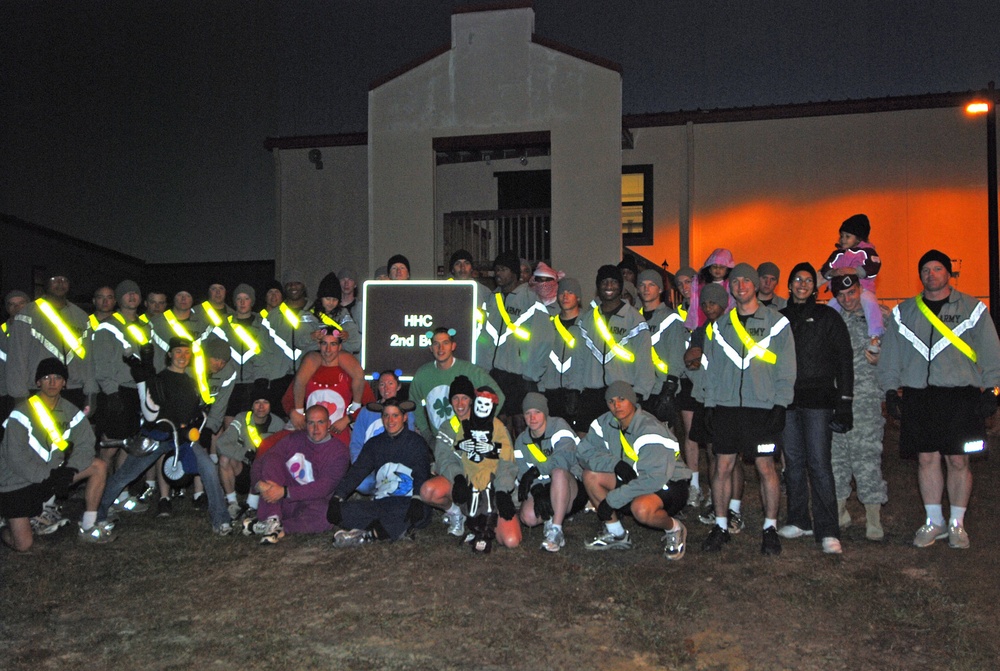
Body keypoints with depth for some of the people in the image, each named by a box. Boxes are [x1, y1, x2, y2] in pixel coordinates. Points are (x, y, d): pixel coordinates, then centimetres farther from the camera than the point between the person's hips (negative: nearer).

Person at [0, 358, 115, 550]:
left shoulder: (70, 412, -2)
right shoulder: (22, 414, -18)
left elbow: (86, 444, -5)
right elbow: (16, 458, -22)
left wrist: (69, 470, -21)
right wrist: (48, 476, -25)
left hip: (53, 472, 5)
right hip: (17, 482, -5)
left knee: (99, 466, -10)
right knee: (23, 545, -12)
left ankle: (88, 528, -4)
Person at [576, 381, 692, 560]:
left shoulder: (651, 430, -28)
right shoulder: (606, 423, -5)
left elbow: (654, 479, -34)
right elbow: (585, 450, -5)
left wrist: (612, 499, -30)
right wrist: (615, 463, -24)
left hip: (670, 484, -7)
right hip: (633, 478, 8)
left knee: (641, 508, -38)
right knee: (590, 475, -9)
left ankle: (674, 529, -3)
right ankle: (616, 533, 4)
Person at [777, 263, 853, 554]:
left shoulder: (828, 317, 4)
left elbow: (844, 360, 1)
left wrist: (844, 400, -7)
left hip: (818, 399, -4)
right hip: (786, 399, 4)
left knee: (819, 462, -8)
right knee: (793, 461, 7)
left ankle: (827, 530, -5)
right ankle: (800, 520, 19)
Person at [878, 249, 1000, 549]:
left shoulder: (972, 308, 6)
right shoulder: (903, 312, 12)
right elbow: (891, 354, 14)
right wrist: (891, 389, 7)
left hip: (960, 395, -2)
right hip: (918, 397, 2)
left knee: (958, 460, 1)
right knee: (927, 458, 4)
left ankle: (957, 524, 14)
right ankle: (934, 521, 17)